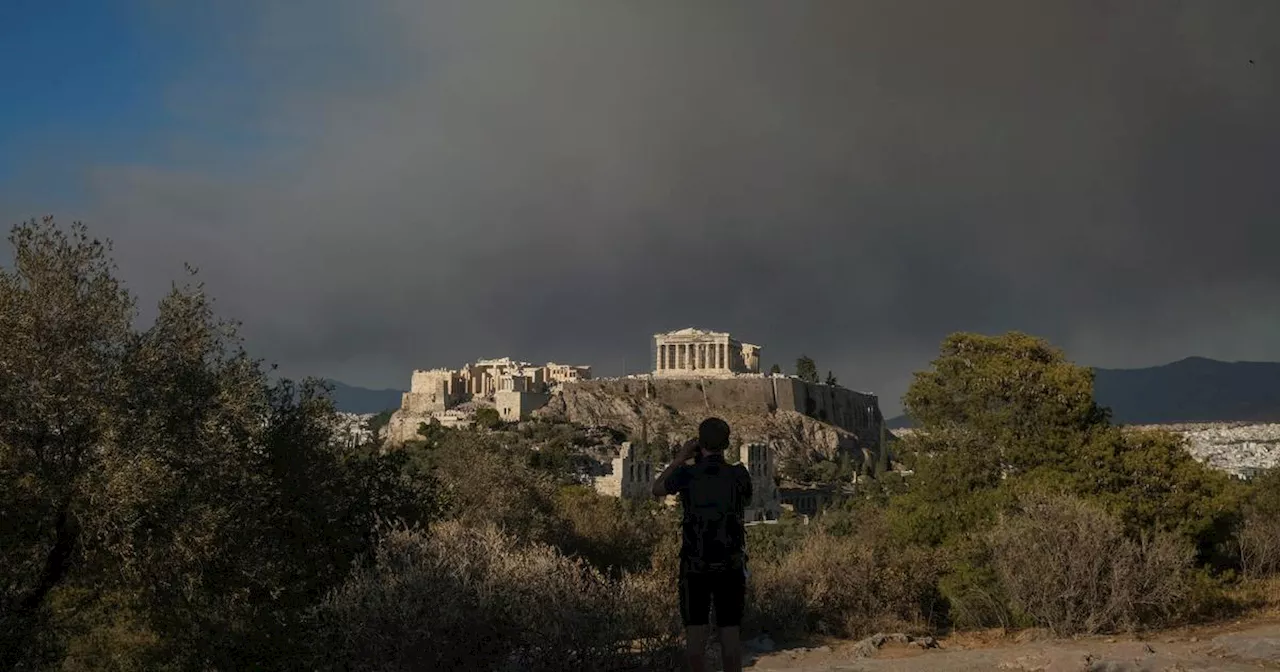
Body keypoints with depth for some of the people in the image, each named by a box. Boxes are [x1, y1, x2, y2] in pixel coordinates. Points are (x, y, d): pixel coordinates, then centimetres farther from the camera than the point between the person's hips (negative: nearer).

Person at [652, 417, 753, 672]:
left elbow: (657, 490, 12)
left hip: (695, 565, -1)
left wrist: (680, 457, 16)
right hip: (730, 564, 1)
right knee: (729, 629, 6)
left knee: (696, 629, 5)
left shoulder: (686, 474, -9)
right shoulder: (739, 474, -6)